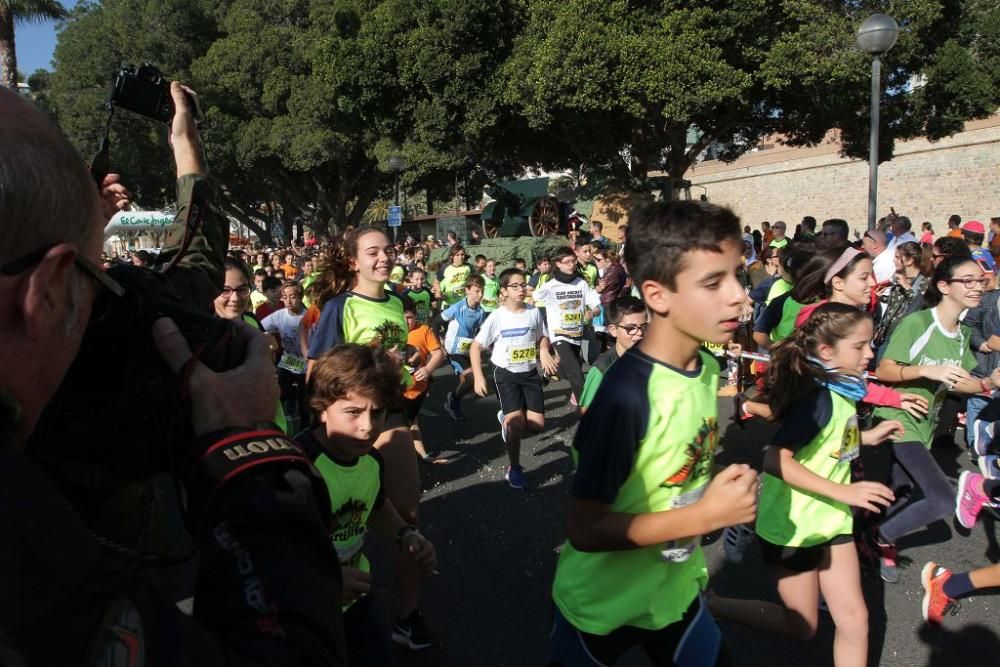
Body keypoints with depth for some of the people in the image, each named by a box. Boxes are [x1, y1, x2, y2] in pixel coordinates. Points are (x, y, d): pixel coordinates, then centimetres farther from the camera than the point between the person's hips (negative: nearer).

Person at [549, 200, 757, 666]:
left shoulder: (707, 367, -8)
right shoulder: (627, 393, -32)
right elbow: (584, 529, -28)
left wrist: (729, 492, -5)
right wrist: (707, 514, -28)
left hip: (677, 588, 6)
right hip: (605, 604, -6)